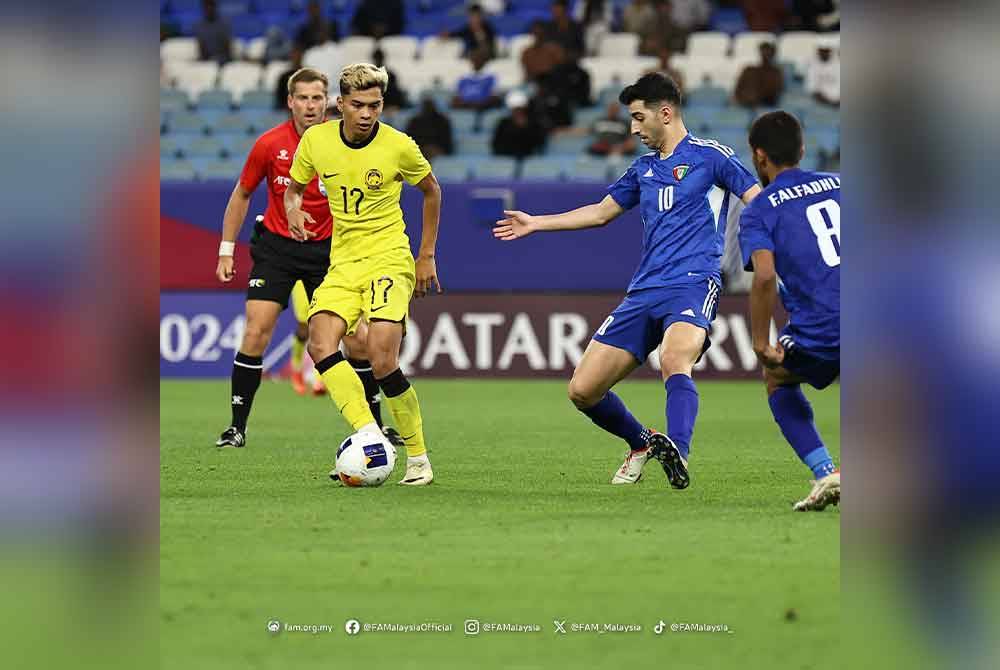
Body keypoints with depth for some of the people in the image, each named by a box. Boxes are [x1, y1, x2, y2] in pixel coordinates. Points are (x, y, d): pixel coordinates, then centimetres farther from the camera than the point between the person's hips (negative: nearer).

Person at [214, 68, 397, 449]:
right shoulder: (270, 144, -8)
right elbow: (241, 195, 5)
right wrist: (226, 250, 2)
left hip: (328, 249, 0)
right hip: (276, 246, 0)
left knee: (358, 339, -4)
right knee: (256, 333, -12)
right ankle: (237, 427, -3)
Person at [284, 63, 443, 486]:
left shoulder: (399, 147, -7)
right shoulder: (316, 140, 0)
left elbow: (431, 191, 11)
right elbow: (294, 187, 17)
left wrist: (426, 256, 12)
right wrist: (293, 208, -8)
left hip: (389, 260, -4)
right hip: (343, 262, 4)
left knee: (382, 359, -18)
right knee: (321, 342, -23)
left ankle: (418, 457, -2)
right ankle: (369, 437, -27)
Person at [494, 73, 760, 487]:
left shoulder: (710, 155, 2)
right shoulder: (644, 169, 21)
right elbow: (602, 212, 34)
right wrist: (535, 223, 38)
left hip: (693, 284, -7)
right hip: (644, 293, 7)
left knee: (673, 360, -38)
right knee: (582, 391, 1)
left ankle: (677, 454, -50)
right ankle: (641, 444, 25)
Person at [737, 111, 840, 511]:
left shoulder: (758, 211, 4)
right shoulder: (839, 184, 19)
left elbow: (765, 275, -13)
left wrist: (761, 344, -6)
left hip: (821, 330, -4)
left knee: (778, 378, 26)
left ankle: (825, 473, 8)